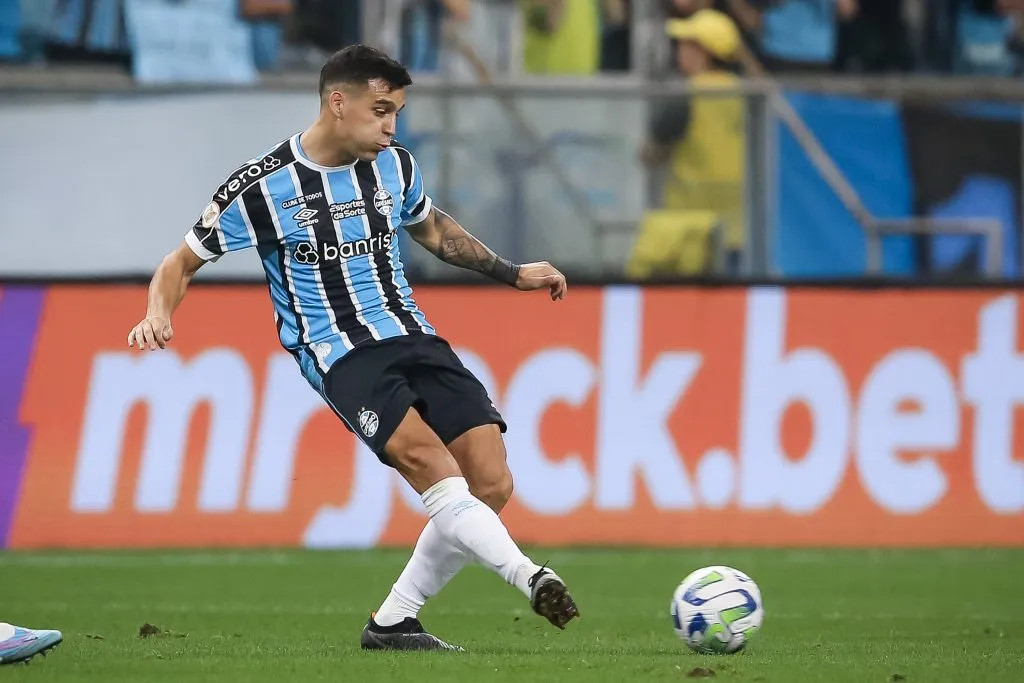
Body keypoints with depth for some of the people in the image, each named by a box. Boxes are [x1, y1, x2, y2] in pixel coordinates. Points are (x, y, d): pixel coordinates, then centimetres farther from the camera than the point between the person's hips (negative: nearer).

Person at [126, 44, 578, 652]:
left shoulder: (395, 166, 9)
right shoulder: (262, 186, -6)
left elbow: (433, 228, 31)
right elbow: (183, 262, 3)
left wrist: (512, 273, 28)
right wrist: (159, 314, -17)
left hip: (414, 337, 6)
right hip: (341, 353, -6)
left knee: (492, 486, -9)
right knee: (426, 456, -31)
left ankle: (393, 623, 3)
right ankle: (531, 579, -43)